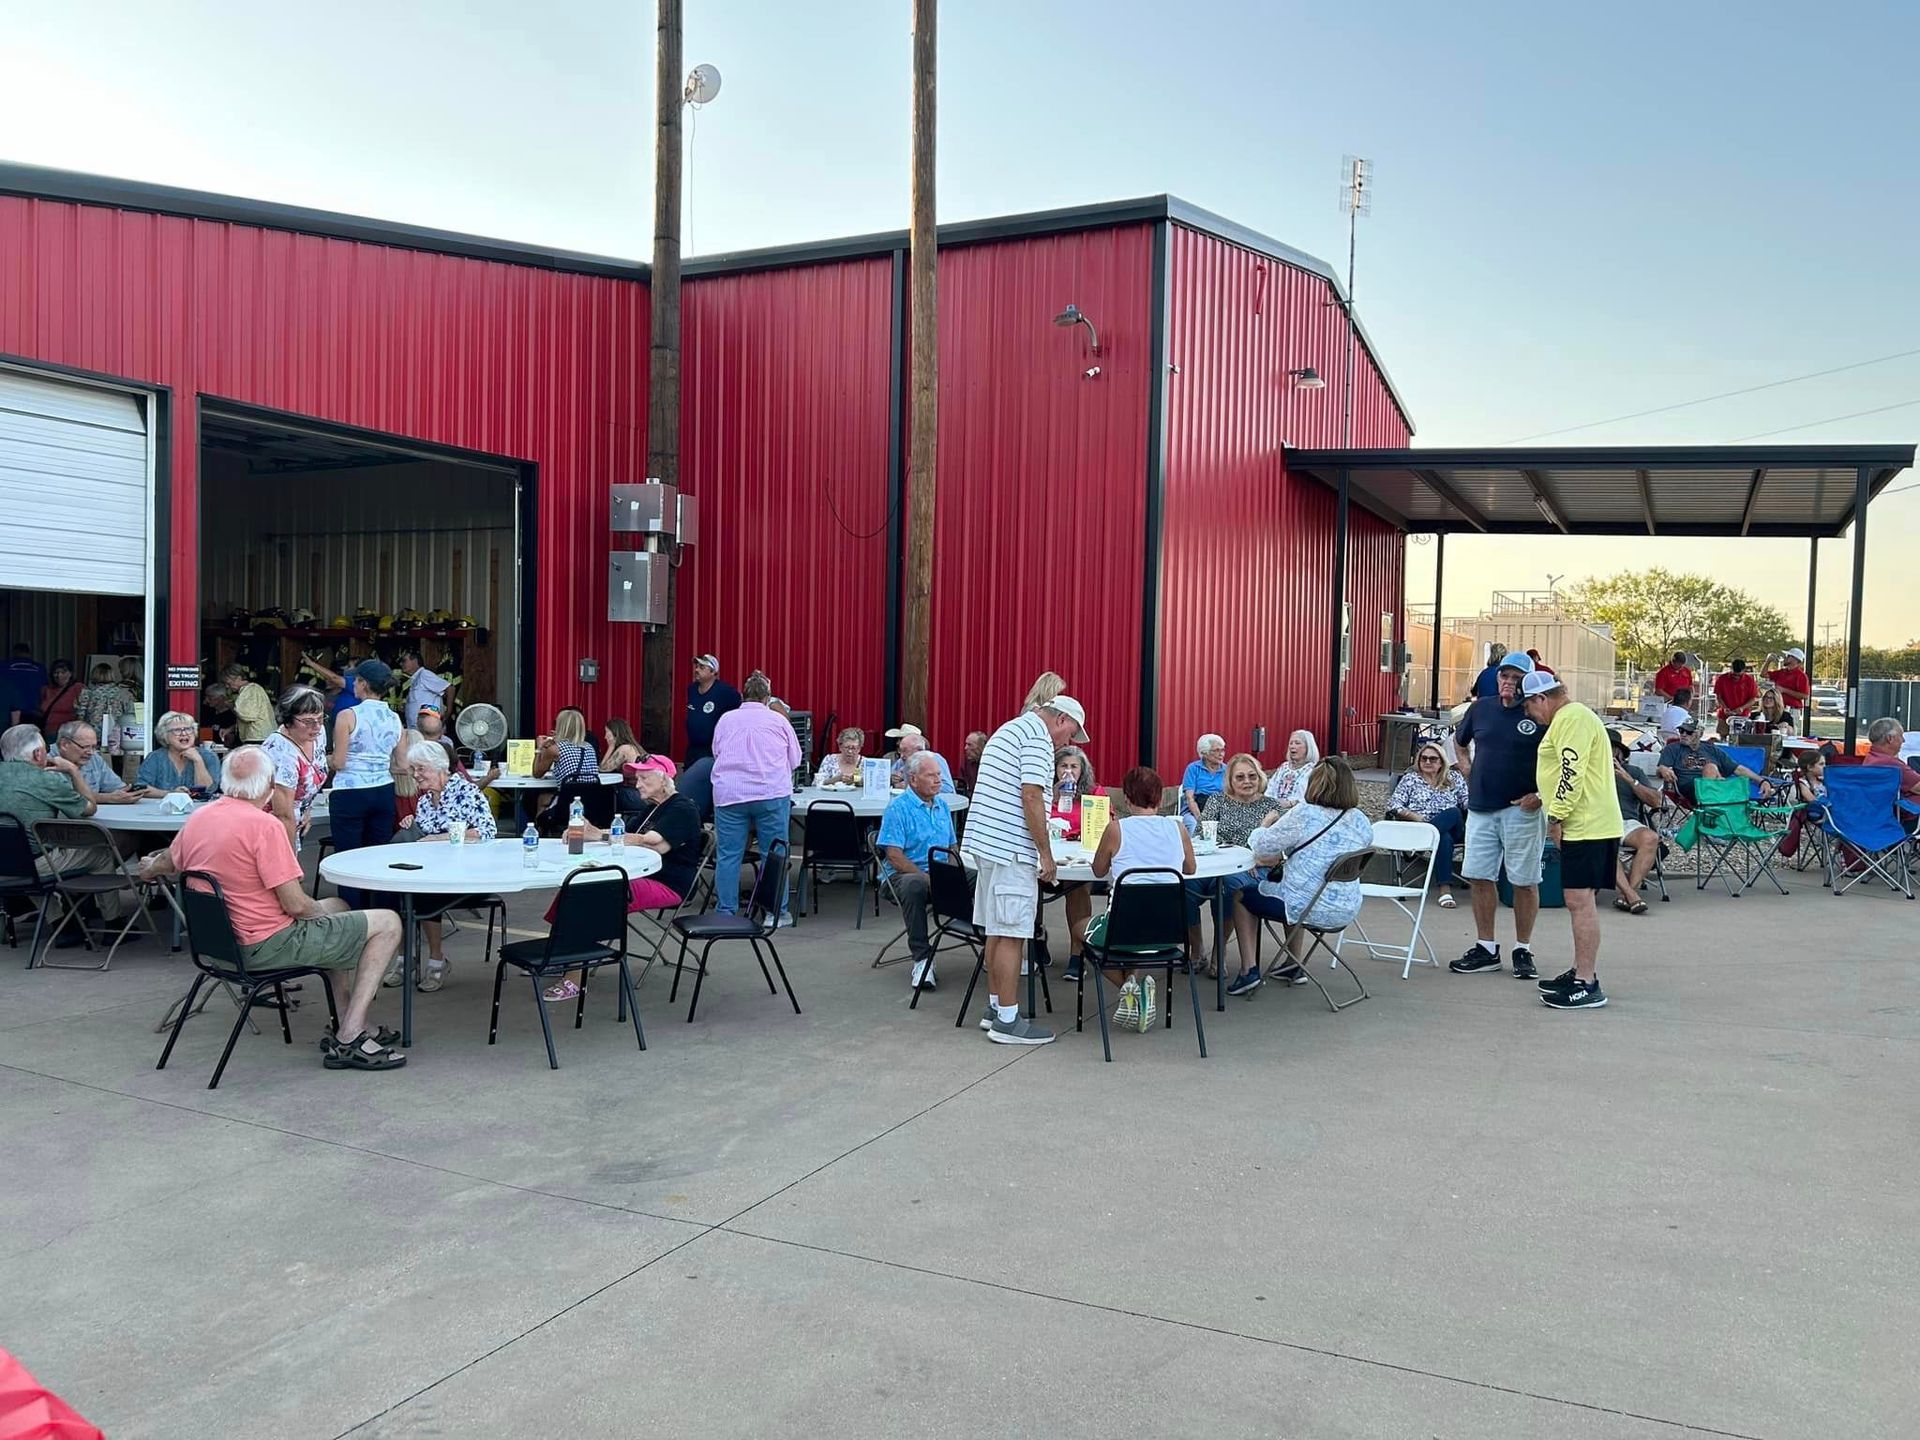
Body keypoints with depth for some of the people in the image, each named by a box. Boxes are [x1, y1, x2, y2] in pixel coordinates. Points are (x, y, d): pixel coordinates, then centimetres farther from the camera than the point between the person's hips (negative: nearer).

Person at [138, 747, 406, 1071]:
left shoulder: (197, 819, 4)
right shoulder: (264, 825, -22)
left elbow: (168, 862, 27)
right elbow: (295, 904, -22)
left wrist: (149, 869, 51)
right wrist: (321, 911, 1)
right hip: (267, 945, -9)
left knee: (338, 907, 30)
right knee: (387, 924, -3)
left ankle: (360, 1025, 28)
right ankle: (348, 1040, -5)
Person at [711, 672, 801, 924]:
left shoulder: (726, 720, 11)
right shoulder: (778, 720, 6)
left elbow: (716, 753, 22)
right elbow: (795, 759, 14)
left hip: (729, 795, 2)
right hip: (772, 793, -2)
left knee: (728, 855, 5)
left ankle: (725, 912, 9)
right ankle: (777, 912, 9)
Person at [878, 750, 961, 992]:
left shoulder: (942, 805, 16)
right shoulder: (898, 807, -6)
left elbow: (952, 847, 21)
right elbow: (894, 856, -13)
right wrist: (927, 877, -21)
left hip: (939, 876, 6)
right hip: (902, 875, -6)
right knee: (915, 885, -41)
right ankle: (922, 958, -34)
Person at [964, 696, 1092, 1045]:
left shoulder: (1011, 729, 21)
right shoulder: (1038, 736, -10)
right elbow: (1031, 797, -19)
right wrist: (1046, 854, -14)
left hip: (986, 842, 10)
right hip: (1010, 848, -10)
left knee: (998, 931, 15)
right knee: (1011, 934, -6)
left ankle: (996, 1009, 22)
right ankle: (1007, 1022, -2)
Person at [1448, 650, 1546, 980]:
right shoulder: (1481, 708, 9)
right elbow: (1460, 740, 27)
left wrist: (1541, 794, -13)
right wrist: (1466, 768, 13)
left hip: (1521, 809, -5)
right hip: (1481, 807, 5)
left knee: (1525, 881, 3)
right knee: (1479, 877, 7)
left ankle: (1523, 951, 15)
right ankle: (1486, 948, 17)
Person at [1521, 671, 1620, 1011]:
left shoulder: (1572, 718, -13)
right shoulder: (1568, 718, 22)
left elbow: (1572, 772, -21)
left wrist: (1556, 817, -18)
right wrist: (1554, 812, 26)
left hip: (1586, 827, -11)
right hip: (1583, 826, 11)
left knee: (1579, 900, -11)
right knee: (1581, 901, 15)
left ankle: (1587, 985, -10)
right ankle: (1582, 973, 23)